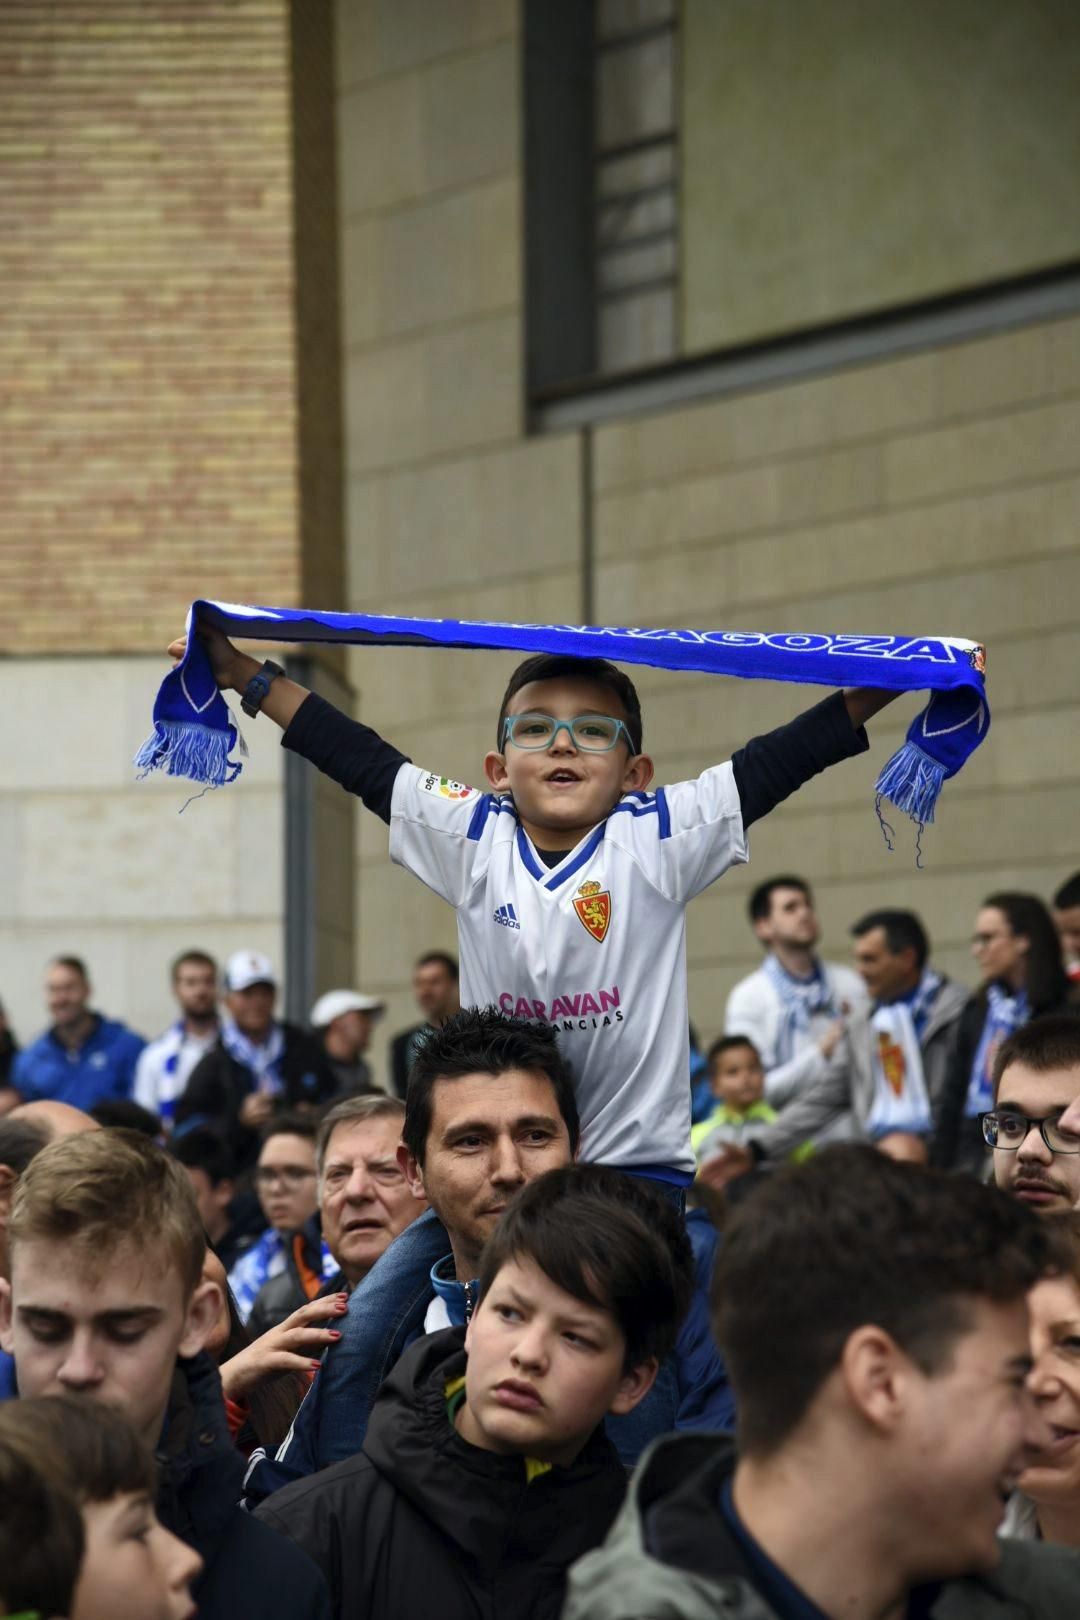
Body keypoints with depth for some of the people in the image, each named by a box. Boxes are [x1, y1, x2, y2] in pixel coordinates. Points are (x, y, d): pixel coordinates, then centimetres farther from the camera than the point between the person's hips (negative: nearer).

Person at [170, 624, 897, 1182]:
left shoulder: (657, 841, -2)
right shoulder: (473, 839, 4)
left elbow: (772, 765, -7)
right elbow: (358, 760, 6)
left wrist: (879, 686, -15)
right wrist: (240, 672, 7)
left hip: (641, 1161, -2)